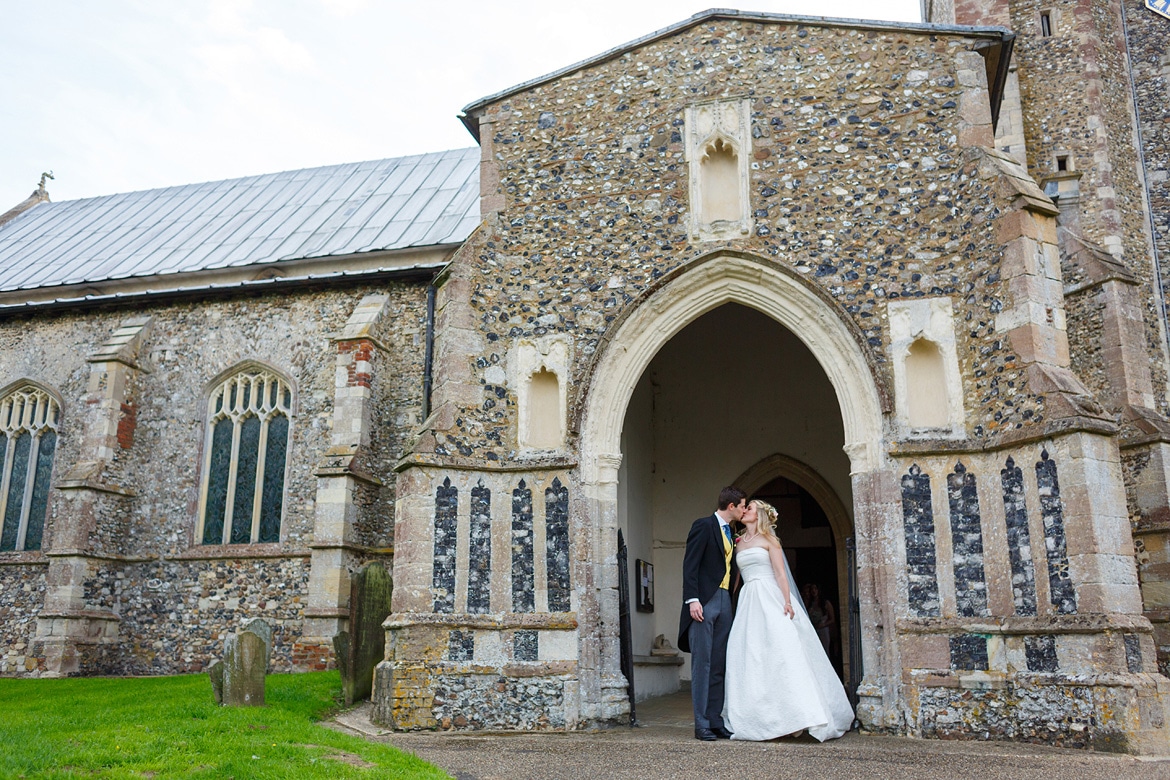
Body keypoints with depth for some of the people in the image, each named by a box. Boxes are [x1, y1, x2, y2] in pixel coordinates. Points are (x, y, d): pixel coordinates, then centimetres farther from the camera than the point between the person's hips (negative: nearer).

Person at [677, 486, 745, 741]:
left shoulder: (730, 533, 19)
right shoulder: (704, 526, -4)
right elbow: (690, 565, -11)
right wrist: (692, 600, -19)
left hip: (724, 602, 8)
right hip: (704, 602, -8)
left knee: (718, 665, 8)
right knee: (702, 663, -5)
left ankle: (716, 722, 12)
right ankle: (702, 725, -1)